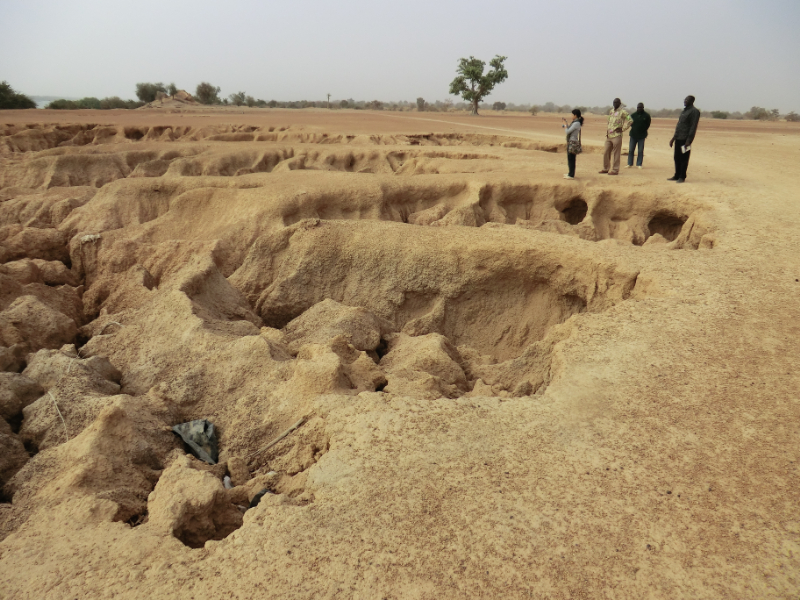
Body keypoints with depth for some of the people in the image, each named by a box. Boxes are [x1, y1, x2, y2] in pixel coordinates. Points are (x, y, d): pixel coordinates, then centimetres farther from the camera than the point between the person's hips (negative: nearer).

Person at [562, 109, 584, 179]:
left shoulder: (576, 123, -16)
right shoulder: (575, 122, 13)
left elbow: (567, 131, -16)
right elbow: (569, 130, 18)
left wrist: (565, 124, -4)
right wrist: (565, 123, 17)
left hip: (573, 143, -10)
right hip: (570, 142, 10)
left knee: (571, 159, -7)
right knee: (570, 158, 16)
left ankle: (571, 175, -5)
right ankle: (571, 173, 26)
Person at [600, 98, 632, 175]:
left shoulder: (623, 112, -5)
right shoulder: (611, 111, 16)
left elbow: (630, 120, -10)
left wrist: (622, 129, -12)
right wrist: (607, 130, 15)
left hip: (616, 136, -7)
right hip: (608, 136, 7)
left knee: (616, 154, -3)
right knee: (606, 153, 9)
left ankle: (615, 170, 0)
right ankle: (606, 168, 20)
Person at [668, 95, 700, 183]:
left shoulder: (694, 112, -7)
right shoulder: (684, 111, 20)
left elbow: (693, 127, -14)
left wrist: (688, 140, -20)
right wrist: (674, 138, 21)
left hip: (685, 139, -8)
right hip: (678, 139, 8)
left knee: (684, 159, -4)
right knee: (677, 158, 11)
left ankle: (682, 177, 1)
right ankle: (677, 176, 19)